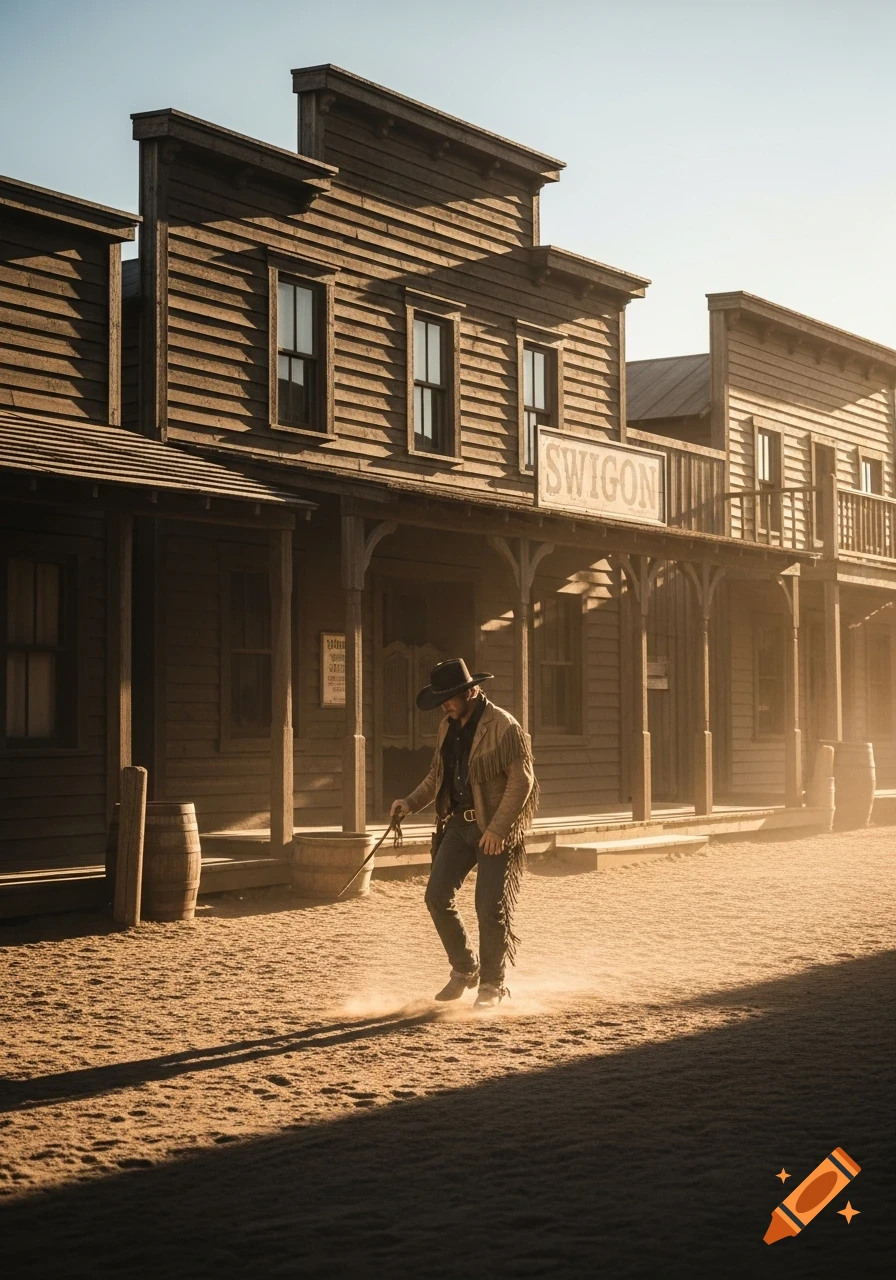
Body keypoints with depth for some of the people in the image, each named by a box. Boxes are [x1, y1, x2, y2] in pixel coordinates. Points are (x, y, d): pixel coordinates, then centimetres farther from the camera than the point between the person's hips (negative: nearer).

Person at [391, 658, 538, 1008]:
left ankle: (492, 985, 12)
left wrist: (497, 829, -21)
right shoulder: (448, 728, 8)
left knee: (491, 908, -4)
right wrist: (410, 803, 3)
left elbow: (521, 780, -17)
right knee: (437, 896, -1)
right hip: (459, 824, 7)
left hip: (495, 830, -7)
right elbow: (437, 775, 19)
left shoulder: (503, 727, -15)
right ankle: (464, 970, 16)